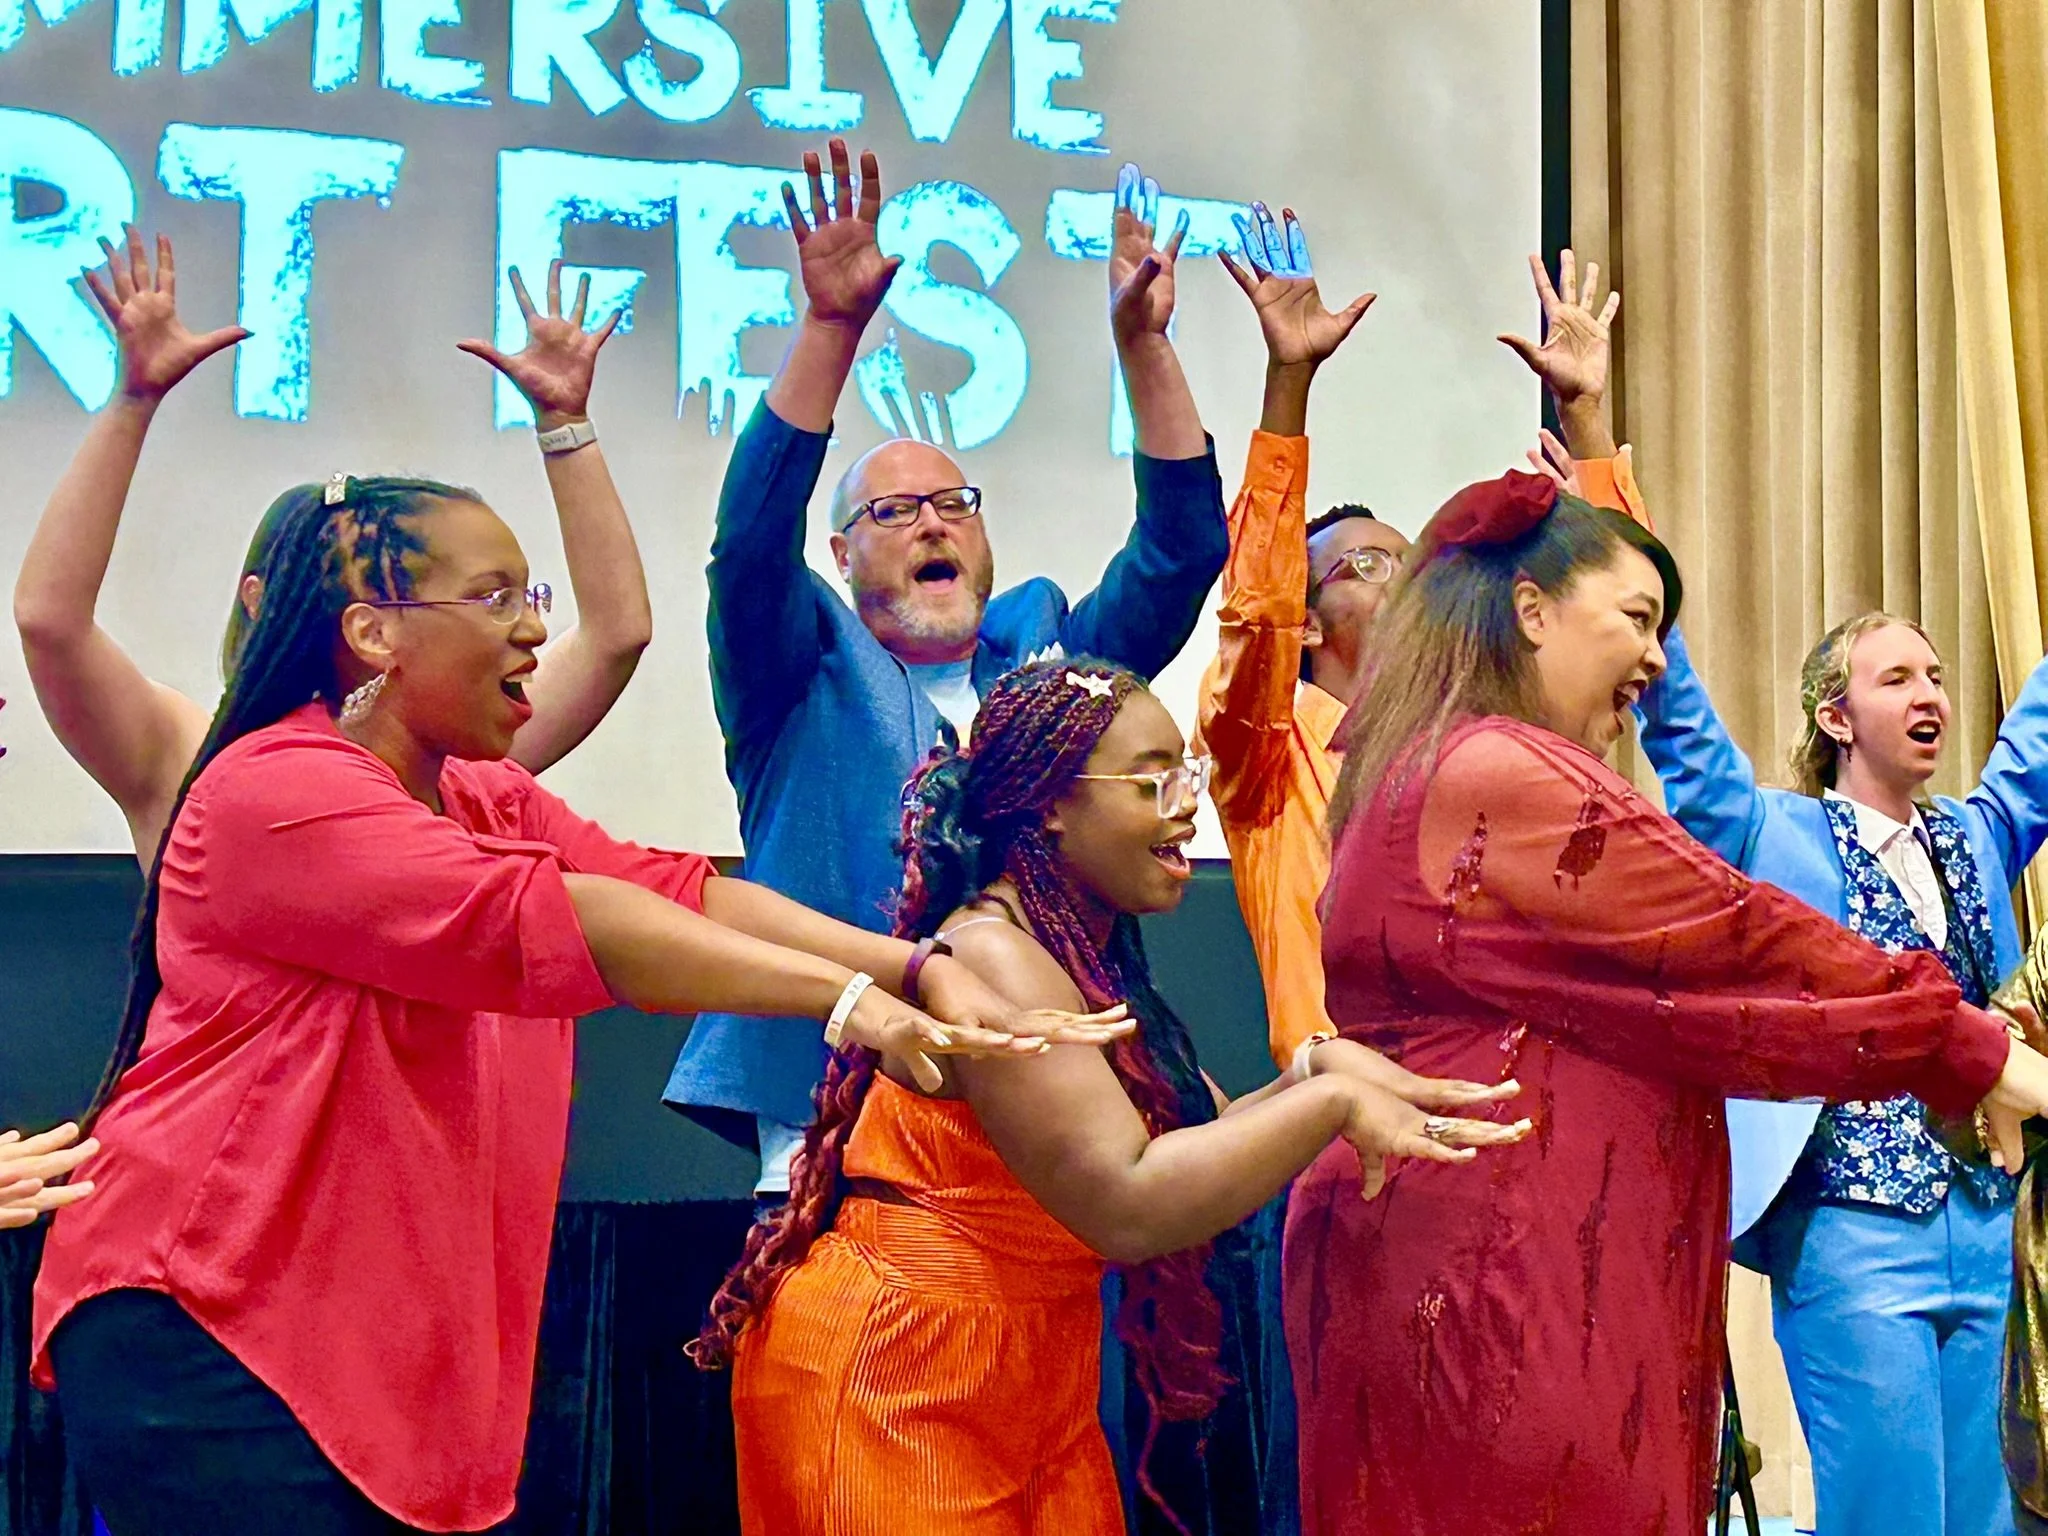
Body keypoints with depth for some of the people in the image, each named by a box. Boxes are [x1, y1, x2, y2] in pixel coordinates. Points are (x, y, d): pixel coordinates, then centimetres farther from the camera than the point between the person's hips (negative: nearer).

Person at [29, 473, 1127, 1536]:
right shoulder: (277, 791, -16)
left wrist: (917, 966, -17)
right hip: (202, 1330, -8)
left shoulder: (492, 801, 13)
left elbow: (672, 889, -1)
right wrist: (843, 996, -32)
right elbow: (543, 923, -27)